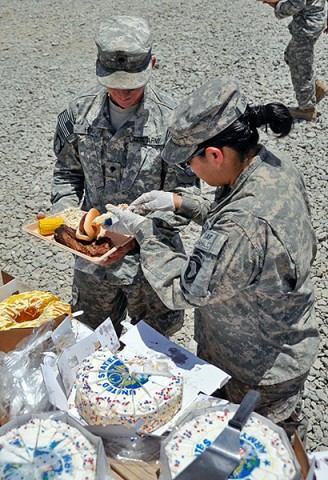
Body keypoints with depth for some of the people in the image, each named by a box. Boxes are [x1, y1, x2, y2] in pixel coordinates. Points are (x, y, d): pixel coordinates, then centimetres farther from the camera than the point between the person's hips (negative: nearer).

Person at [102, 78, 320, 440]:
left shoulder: (243, 228, -42)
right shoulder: (277, 166, -12)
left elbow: (183, 290, -28)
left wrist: (142, 231, -16)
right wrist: (180, 203, -1)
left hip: (260, 372, -8)